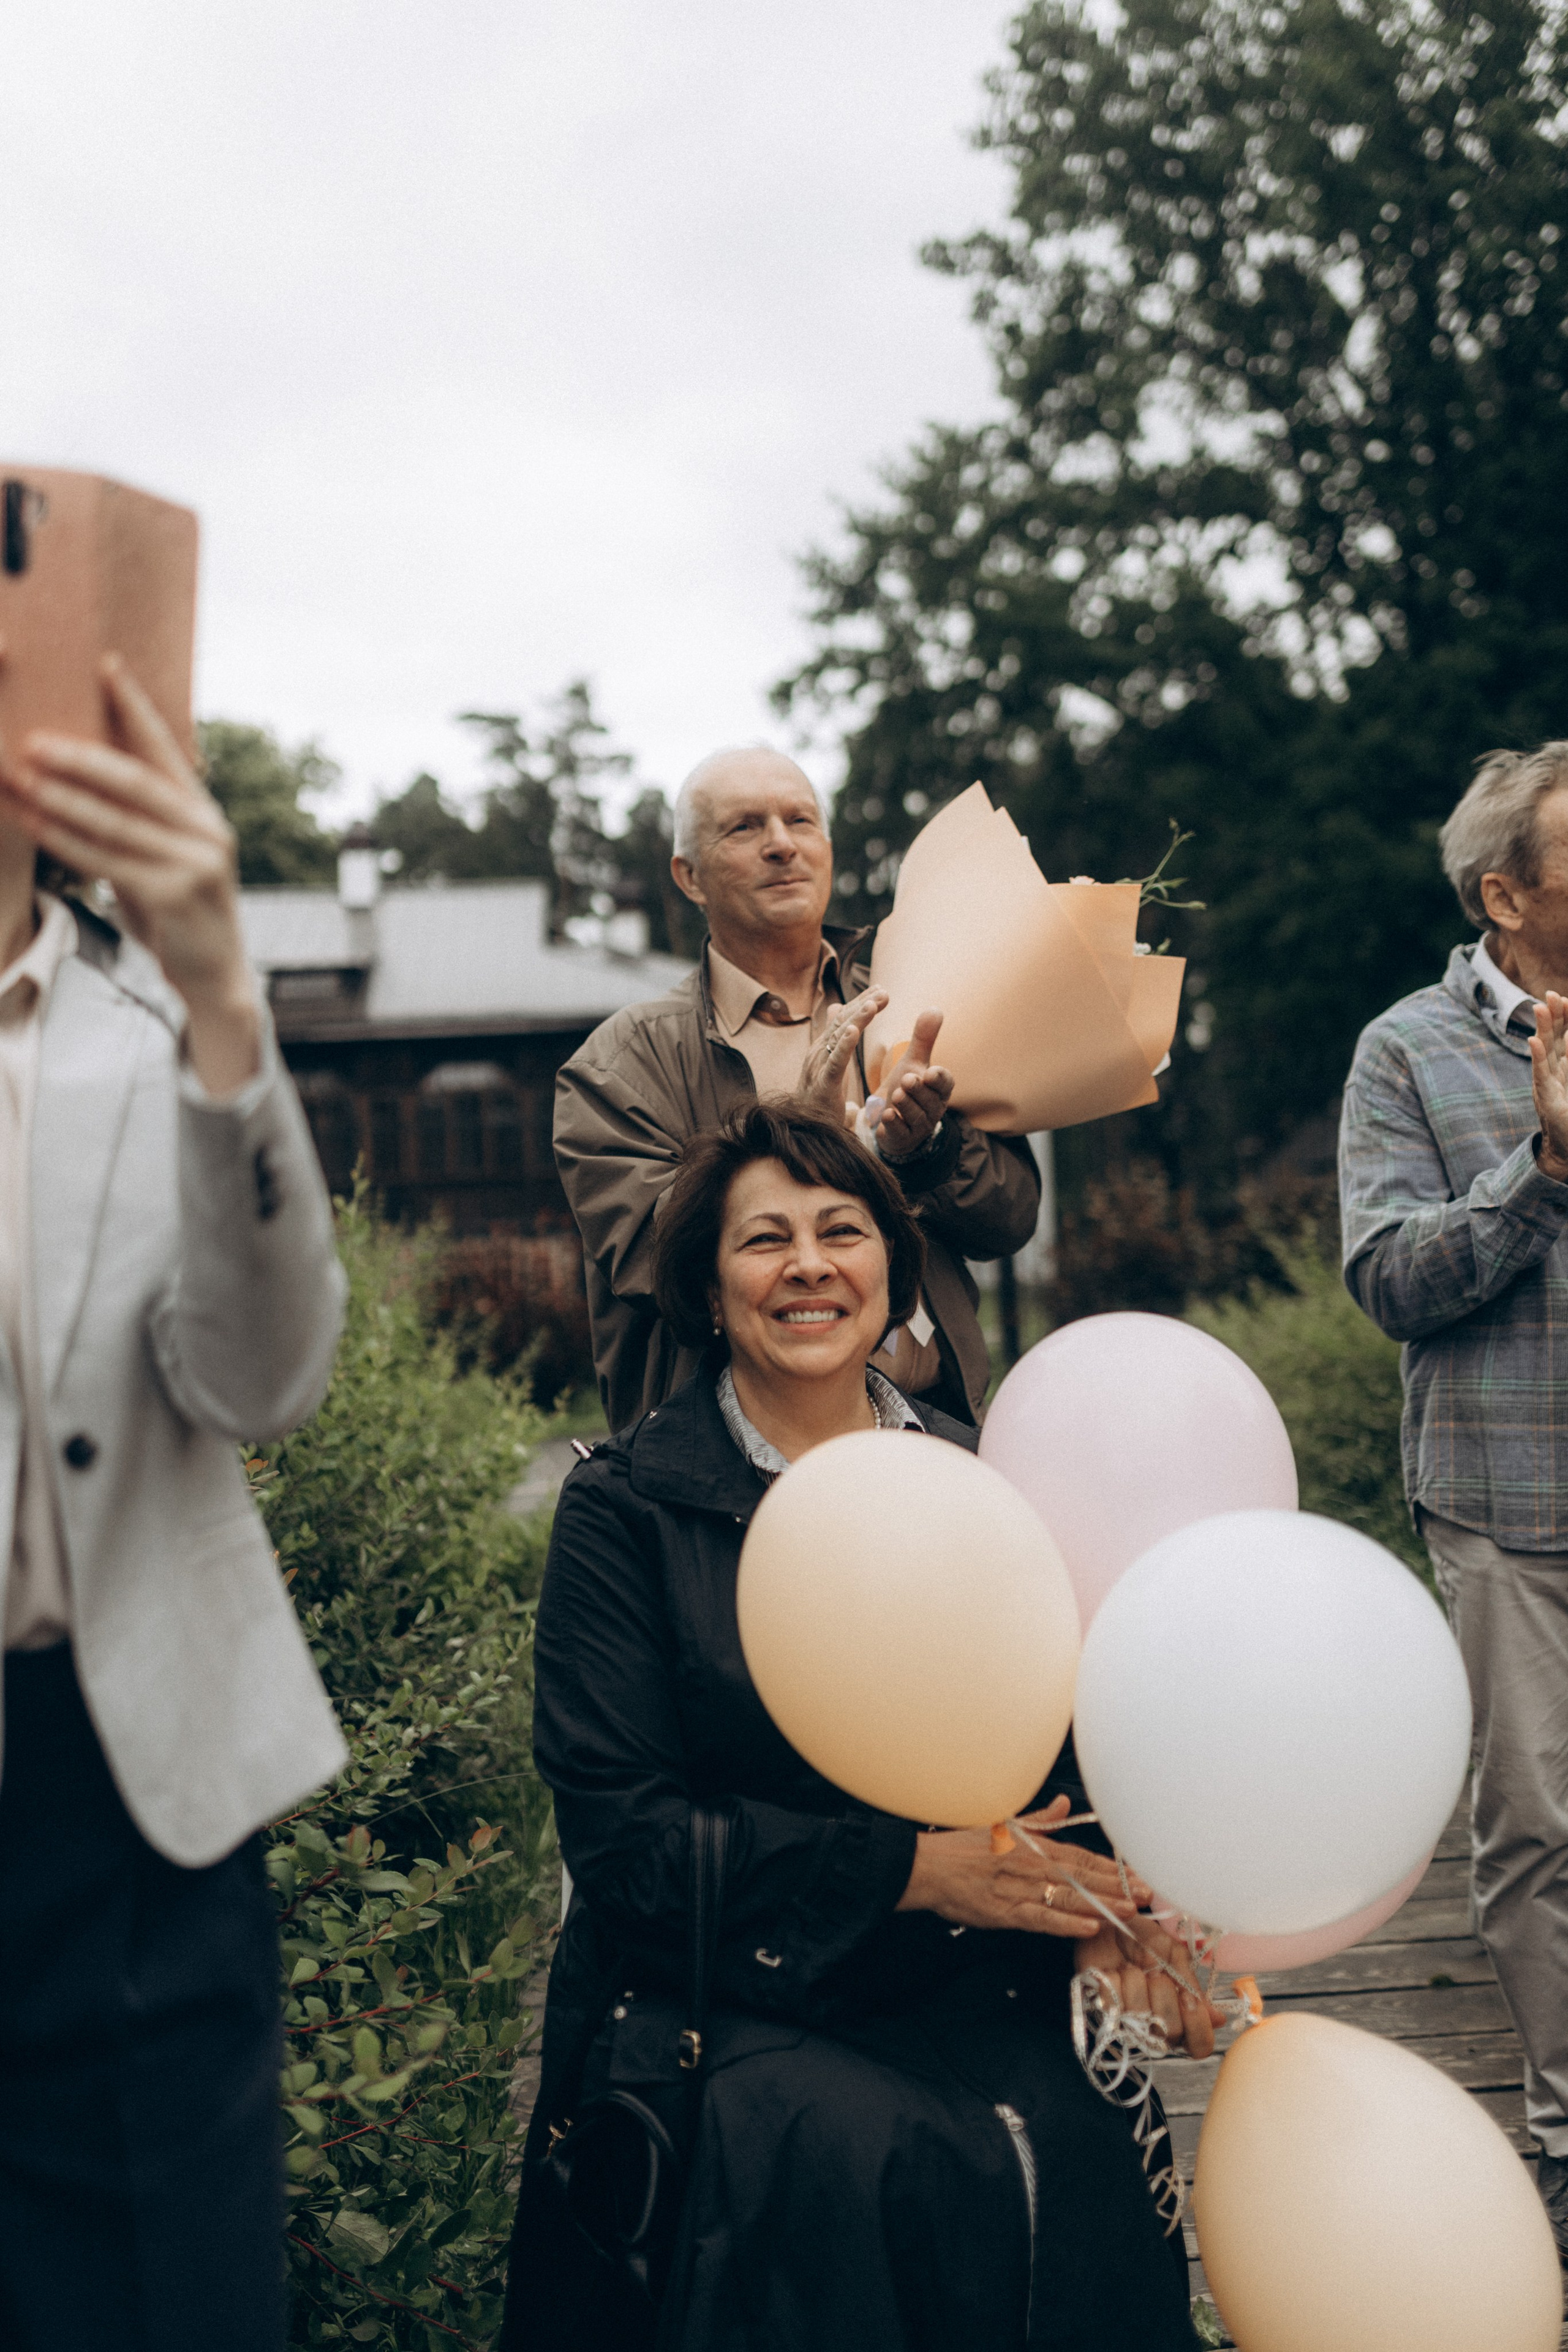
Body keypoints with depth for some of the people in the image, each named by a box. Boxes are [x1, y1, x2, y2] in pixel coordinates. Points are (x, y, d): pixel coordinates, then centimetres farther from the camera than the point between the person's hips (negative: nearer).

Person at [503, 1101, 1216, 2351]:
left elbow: (1061, 1752, 9)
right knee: (869, 2162, -30)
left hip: (971, 2000, 3)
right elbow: (621, 1834, -8)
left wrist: (1101, 1898, -14)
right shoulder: (627, 1507, -2)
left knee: (1072, 2154, -25)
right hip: (721, 2003, -3)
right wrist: (911, 1869, -16)